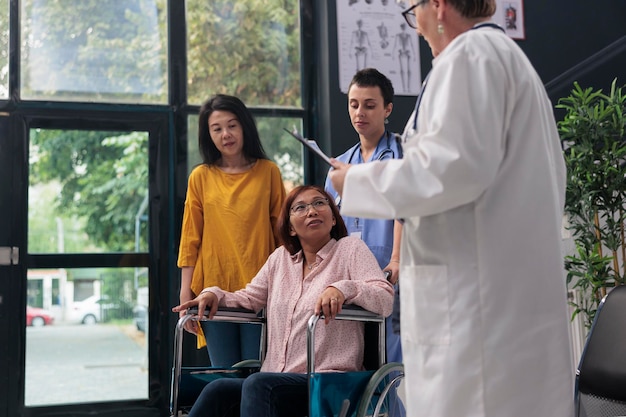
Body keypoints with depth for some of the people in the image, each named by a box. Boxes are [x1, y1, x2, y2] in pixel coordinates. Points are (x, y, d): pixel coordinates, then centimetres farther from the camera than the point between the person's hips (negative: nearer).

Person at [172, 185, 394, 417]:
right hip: (275, 381, 5)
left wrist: (343, 288, -28)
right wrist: (214, 294, 4)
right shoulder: (281, 257, 21)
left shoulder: (350, 248, 4)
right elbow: (250, 298, 25)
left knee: (258, 385, -33)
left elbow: (385, 299, -9)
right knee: (217, 391, -25)